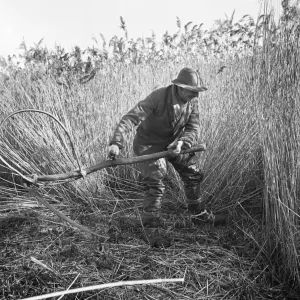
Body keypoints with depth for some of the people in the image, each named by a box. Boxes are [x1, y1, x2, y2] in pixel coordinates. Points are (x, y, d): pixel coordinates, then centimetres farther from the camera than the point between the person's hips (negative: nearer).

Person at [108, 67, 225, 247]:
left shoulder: (192, 101, -12)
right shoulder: (159, 97, -30)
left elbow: (193, 128, -15)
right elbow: (131, 117, -37)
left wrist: (182, 142, -37)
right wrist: (117, 142, -49)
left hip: (175, 142, 7)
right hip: (149, 143, -6)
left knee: (194, 176, 13)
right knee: (156, 185, -16)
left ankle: (199, 214, 36)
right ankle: (150, 228, 2)